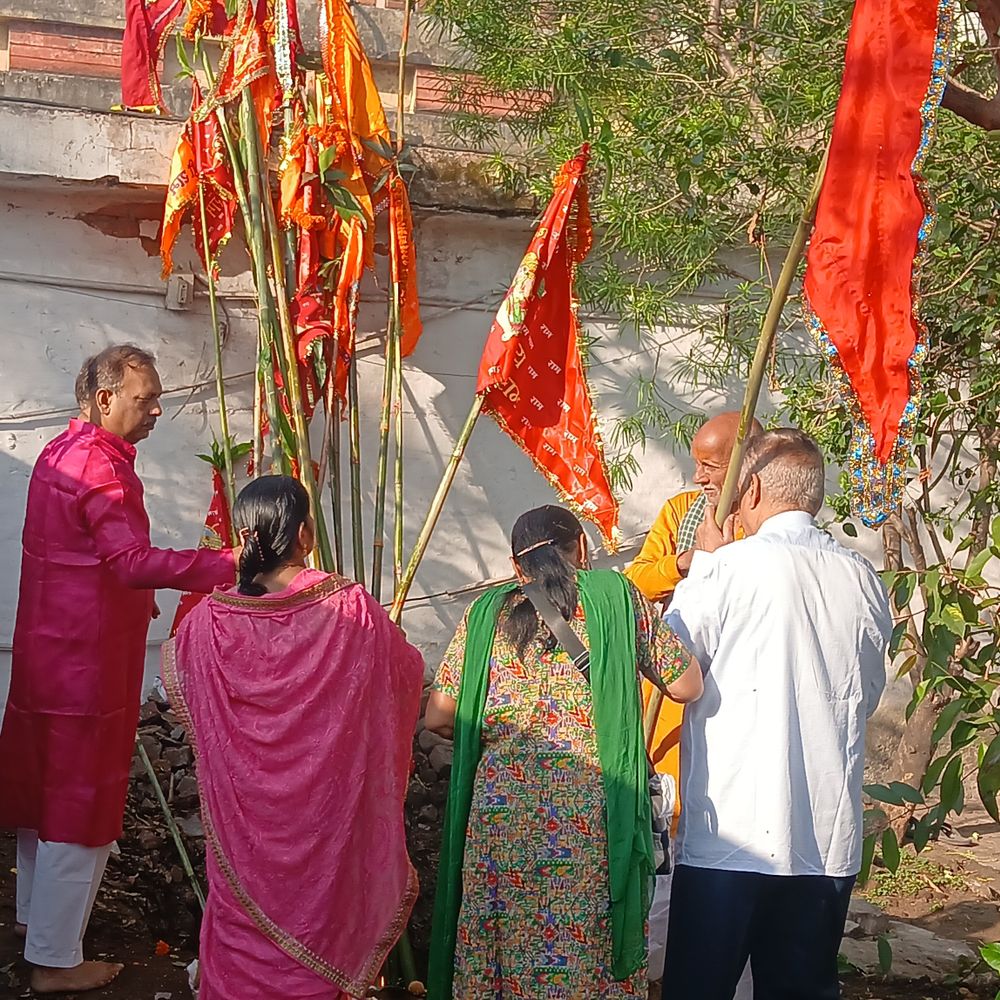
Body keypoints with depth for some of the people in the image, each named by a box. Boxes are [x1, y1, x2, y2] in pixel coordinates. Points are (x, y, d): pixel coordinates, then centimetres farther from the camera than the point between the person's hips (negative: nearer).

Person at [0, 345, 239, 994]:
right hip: (87, 660, -10)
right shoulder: (102, 466, -20)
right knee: (82, 800, -1)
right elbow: (133, 562, -33)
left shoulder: (60, 453, 11)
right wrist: (229, 566, -38)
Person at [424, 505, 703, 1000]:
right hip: (593, 806, -2)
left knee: (498, 949, 10)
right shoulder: (616, 596, 5)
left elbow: (438, 717, 8)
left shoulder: (487, 612, 10)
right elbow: (688, 686, 8)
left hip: (500, 803, 2)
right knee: (589, 953, 6)